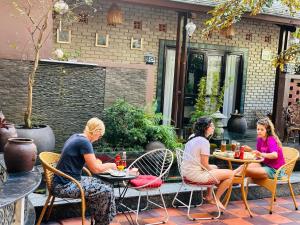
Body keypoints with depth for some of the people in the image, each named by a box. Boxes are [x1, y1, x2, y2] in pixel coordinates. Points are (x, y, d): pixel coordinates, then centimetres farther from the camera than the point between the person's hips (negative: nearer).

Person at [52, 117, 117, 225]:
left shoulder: (76, 137, 10)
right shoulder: (84, 142, -19)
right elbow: (95, 169, -14)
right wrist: (111, 165, 2)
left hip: (66, 181, 10)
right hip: (64, 187, -10)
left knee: (103, 184, 10)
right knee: (106, 191, -11)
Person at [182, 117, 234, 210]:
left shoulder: (192, 137, 8)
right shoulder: (204, 142, -19)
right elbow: (204, 164, -18)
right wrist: (212, 171, 0)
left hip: (187, 172, 10)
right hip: (196, 175, -10)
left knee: (214, 167, 34)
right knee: (230, 174, -2)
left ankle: (209, 196, 34)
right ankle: (216, 199, 11)